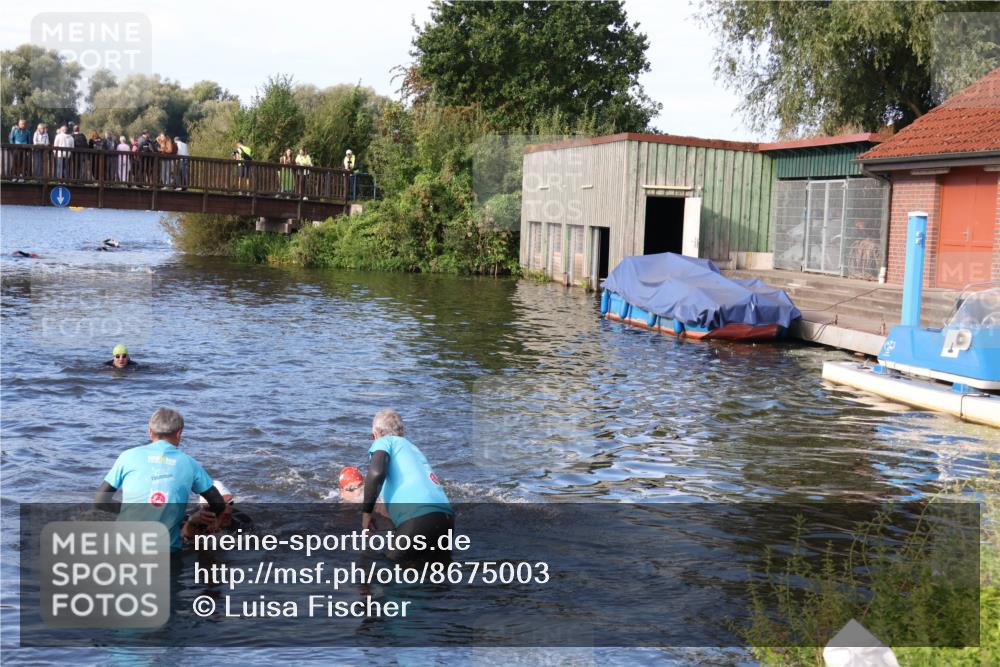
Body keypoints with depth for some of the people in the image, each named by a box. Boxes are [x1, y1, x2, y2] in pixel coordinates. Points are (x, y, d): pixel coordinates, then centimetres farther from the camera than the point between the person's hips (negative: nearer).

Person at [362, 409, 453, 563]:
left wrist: (366, 511, 1)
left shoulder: (384, 441, 12)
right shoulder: (413, 448, 33)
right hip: (446, 517, 7)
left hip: (418, 517, -7)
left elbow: (376, 472, -10)